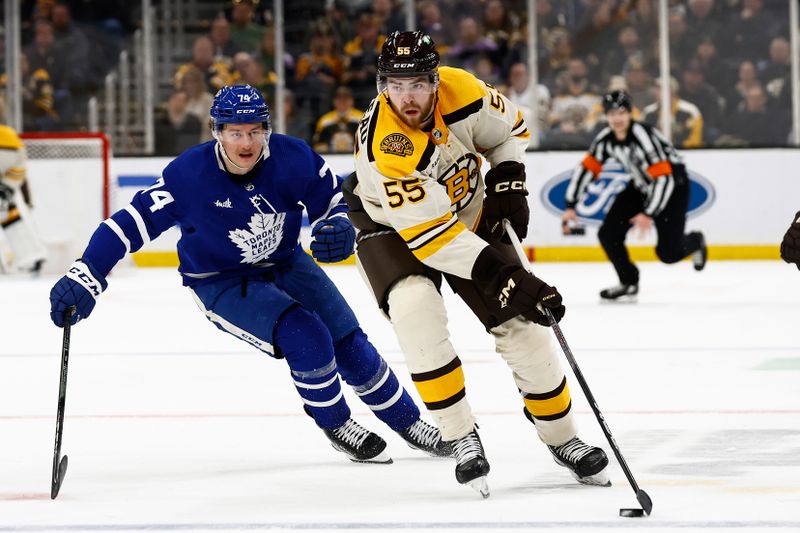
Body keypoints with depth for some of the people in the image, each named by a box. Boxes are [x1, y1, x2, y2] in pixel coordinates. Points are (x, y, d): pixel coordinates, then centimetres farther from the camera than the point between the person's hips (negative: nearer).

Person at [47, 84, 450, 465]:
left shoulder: (292, 158, -20)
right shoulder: (189, 174, -28)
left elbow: (335, 200, -6)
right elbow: (132, 223, -26)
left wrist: (341, 229, -29)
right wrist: (85, 279, -34)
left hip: (286, 265, 4)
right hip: (221, 285, -4)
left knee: (350, 345, 1)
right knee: (304, 336, -23)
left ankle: (409, 423, 24)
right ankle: (336, 427, 0)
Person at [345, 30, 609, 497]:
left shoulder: (462, 91, -24)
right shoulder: (384, 146, -37)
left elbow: (509, 128, 1)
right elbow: (429, 232, -39)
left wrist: (508, 181, -12)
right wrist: (501, 274, -43)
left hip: (470, 214, 4)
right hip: (393, 225, -4)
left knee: (523, 321, -3)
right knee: (416, 310, -31)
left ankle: (563, 439, 15)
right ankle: (462, 437, -17)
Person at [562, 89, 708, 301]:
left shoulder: (644, 136, -32)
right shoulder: (605, 139, -11)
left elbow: (663, 179, -33)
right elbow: (586, 169, -2)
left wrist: (648, 214, -35)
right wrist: (570, 206, -8)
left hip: (673, 185, -7)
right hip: (641, 186, 7)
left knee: (668, 252, -11)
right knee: (609, 233, -7)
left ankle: (695, 242, 25)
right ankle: (628, 283, 11)